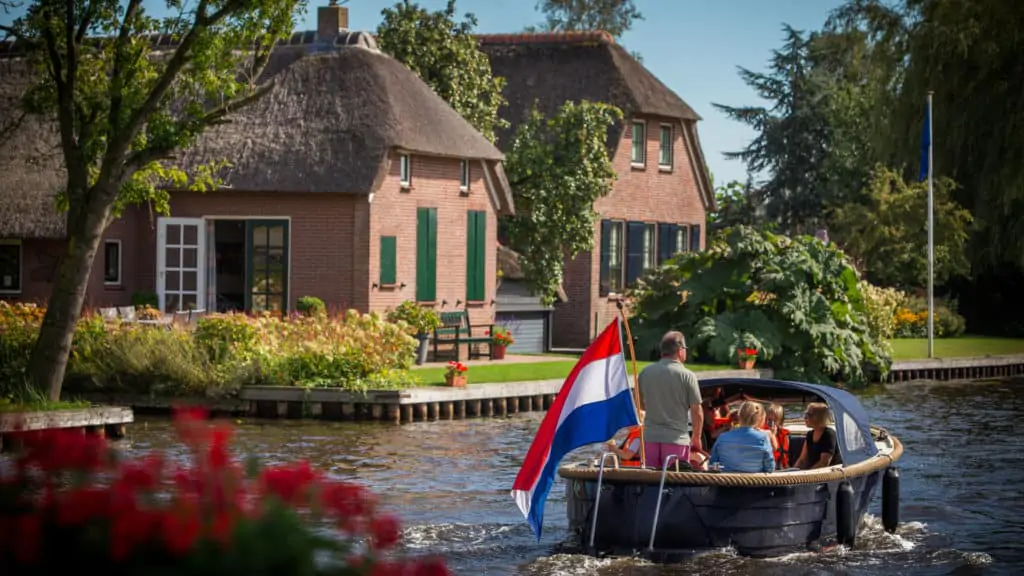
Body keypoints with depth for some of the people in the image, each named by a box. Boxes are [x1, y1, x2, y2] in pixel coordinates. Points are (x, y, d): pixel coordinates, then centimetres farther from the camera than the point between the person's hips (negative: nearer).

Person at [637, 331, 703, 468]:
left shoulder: (645, 373, 4)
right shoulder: (687, 376, -8)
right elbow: (697, 412, -6)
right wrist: (696, 438, 7)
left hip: (650, 437, 4)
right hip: (677, 439, -4)